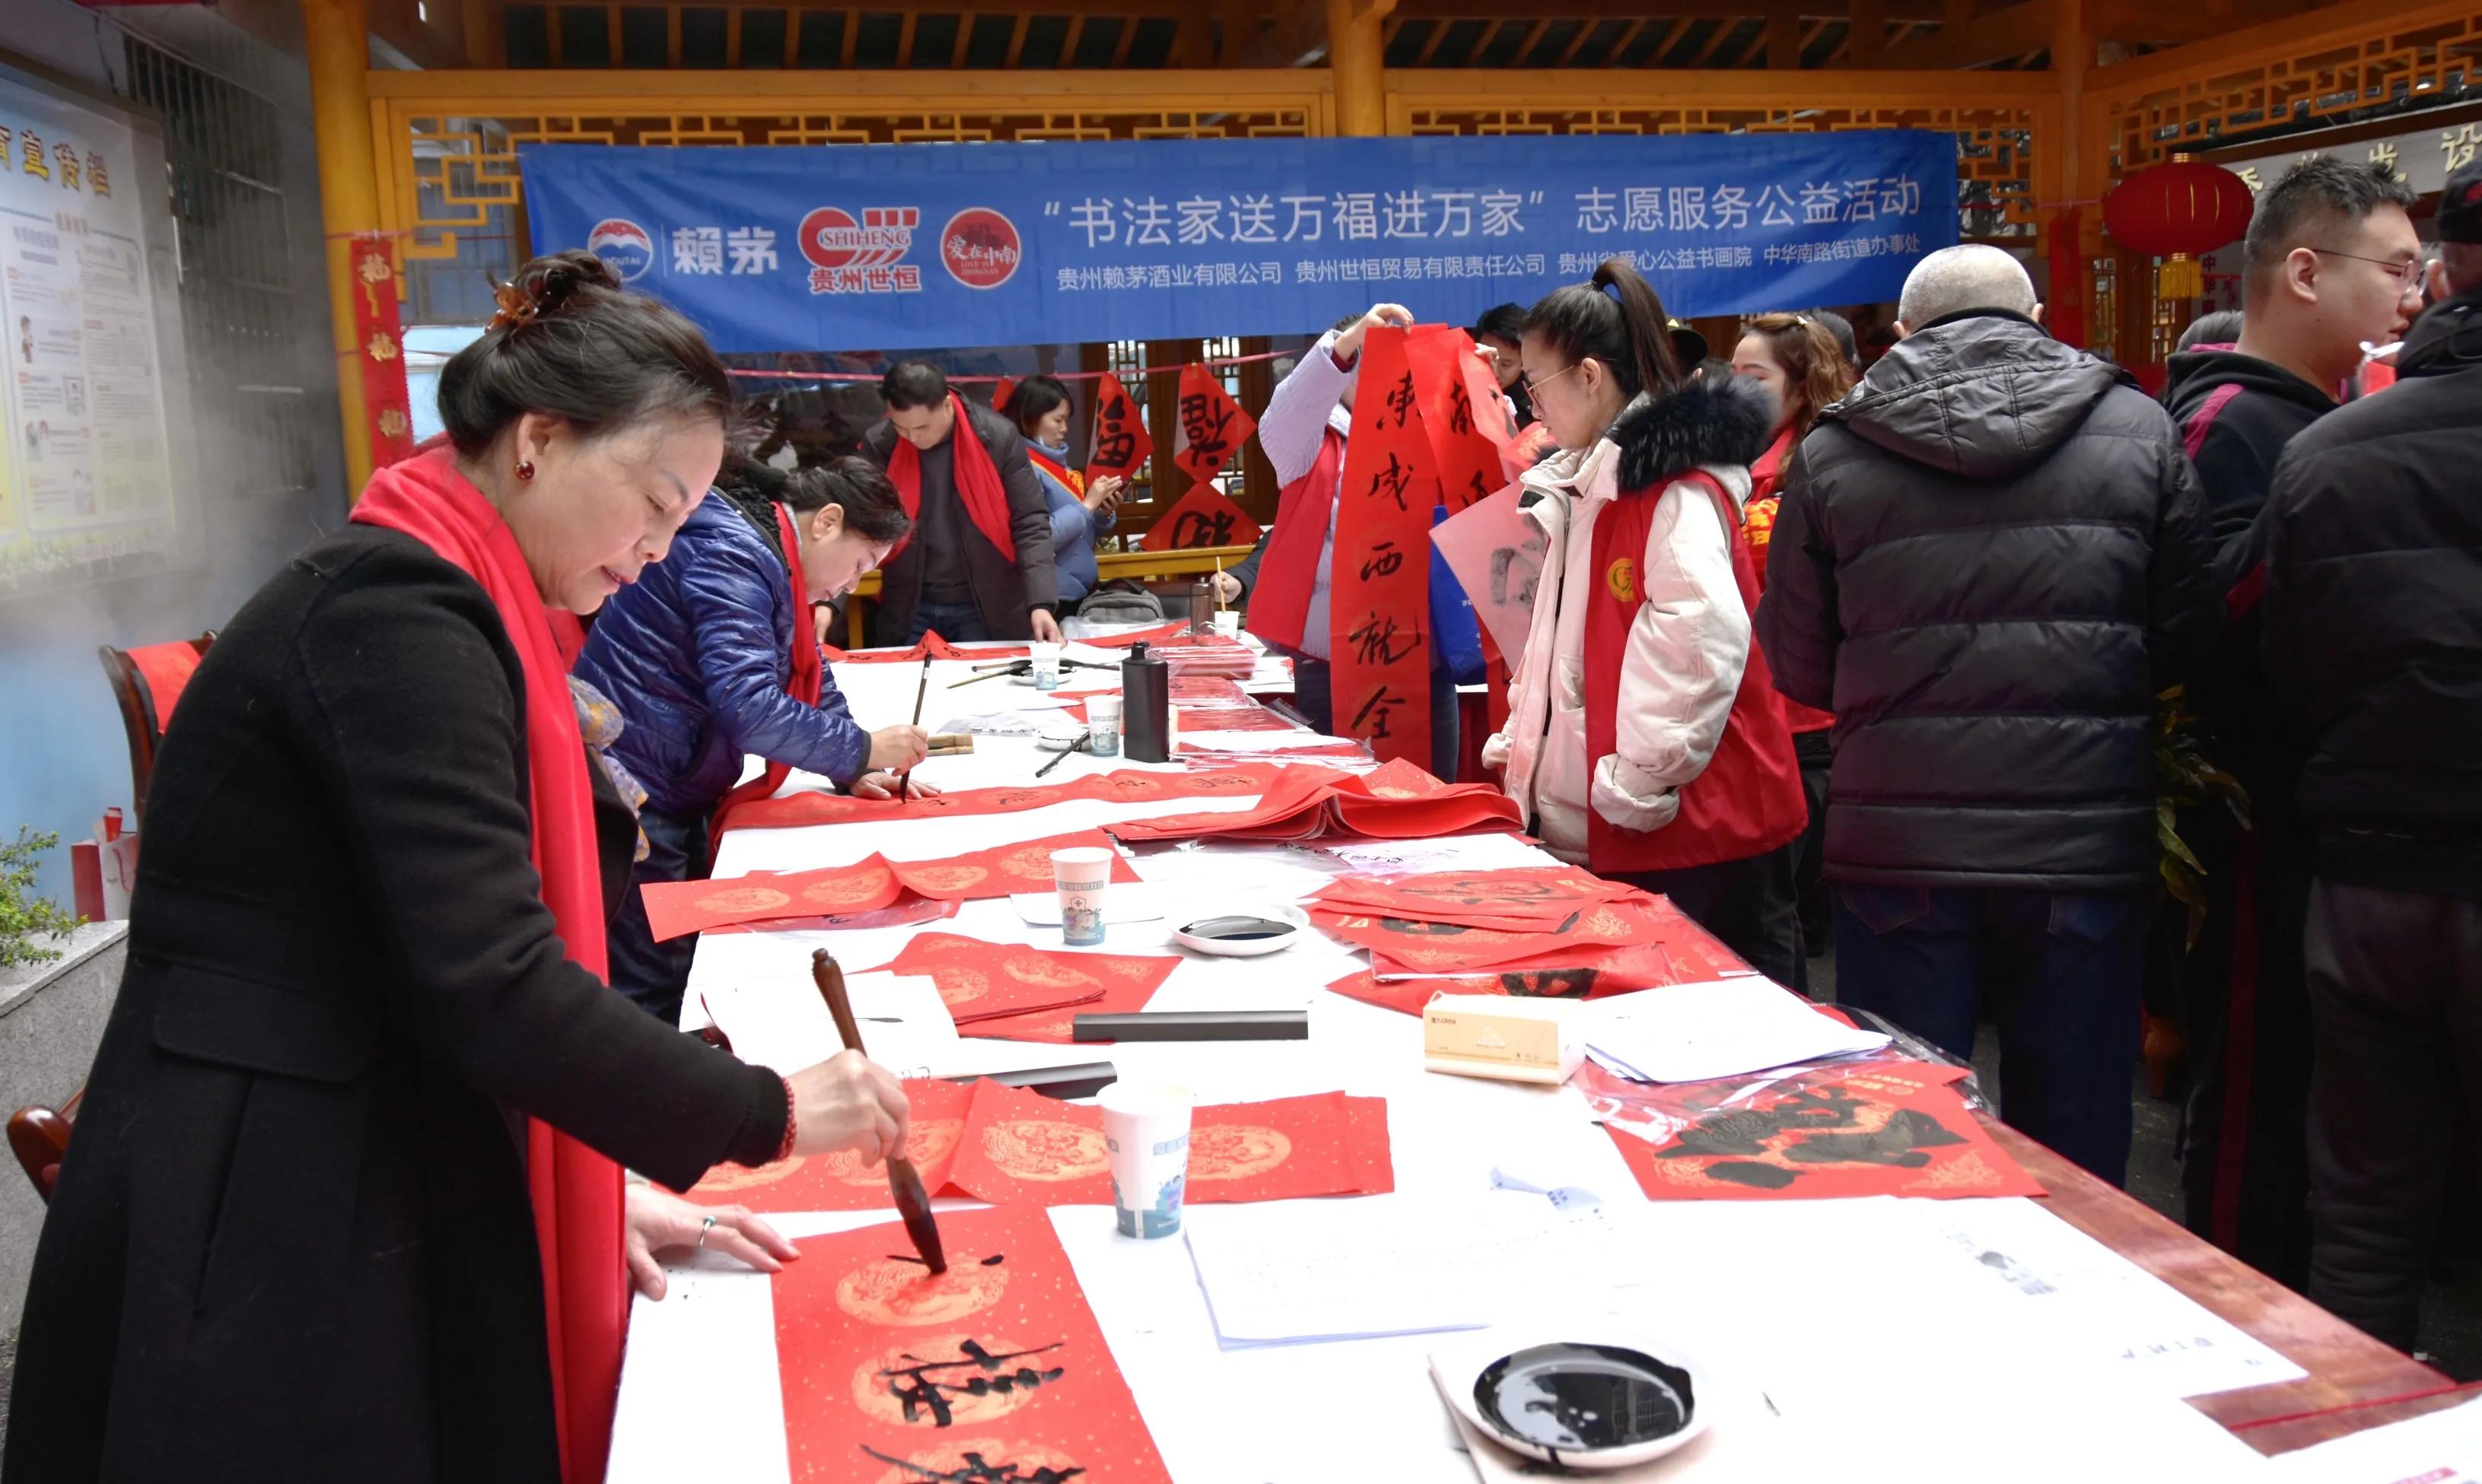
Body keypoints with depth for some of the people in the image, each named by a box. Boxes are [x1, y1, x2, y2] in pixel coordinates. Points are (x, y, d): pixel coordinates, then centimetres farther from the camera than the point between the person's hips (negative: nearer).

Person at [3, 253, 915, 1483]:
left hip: (336, 1197, 9)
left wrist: (594, 1185, 8)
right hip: (260, 1237, -9)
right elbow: (489, 987, -26)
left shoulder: (423, 608, 11)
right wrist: (767, 1114, -16)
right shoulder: (395, 613, -20)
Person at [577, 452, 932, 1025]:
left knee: (696, 973, 16)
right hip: (633, 802, -11)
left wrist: (854, 773, 3)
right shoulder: (732, 554, -20)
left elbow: (810, 679, 18)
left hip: (674, 799, 11)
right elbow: (747, 706, -29)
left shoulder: (771, 562, 12)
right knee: (654, 996, -4)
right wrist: (861, 751, -18)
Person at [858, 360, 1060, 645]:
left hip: (986, 609, -2)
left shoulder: (998, 437, -11)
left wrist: (1040, 603, -21)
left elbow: (1030, 523, -9)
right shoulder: (879, 444, -7)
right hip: (908, 610, 2)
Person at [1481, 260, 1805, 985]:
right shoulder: (1582, 483, 16)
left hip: (1695, 824, -9)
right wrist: (1519, 742, 14)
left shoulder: (1678, 484, -14)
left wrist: (1638, 780, -22)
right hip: (1609, 830, 9)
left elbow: (1700, 637, -26)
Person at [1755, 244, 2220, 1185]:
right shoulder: (2139, 430, 2)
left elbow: (1798, 668, 4)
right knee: (2073, 1146, 13)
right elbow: (2187, 638, 5)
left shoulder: (1830, 453, 1)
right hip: (2083, 838, 1)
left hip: (1897, 845, 0)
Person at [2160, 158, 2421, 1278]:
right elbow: (2229, 608, -28)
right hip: (2260, 818, -10)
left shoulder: (2313, 416, 17)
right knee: (2254, 1080, -1)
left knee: (2297, 1083, 17)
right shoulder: (2231, 422, -13)